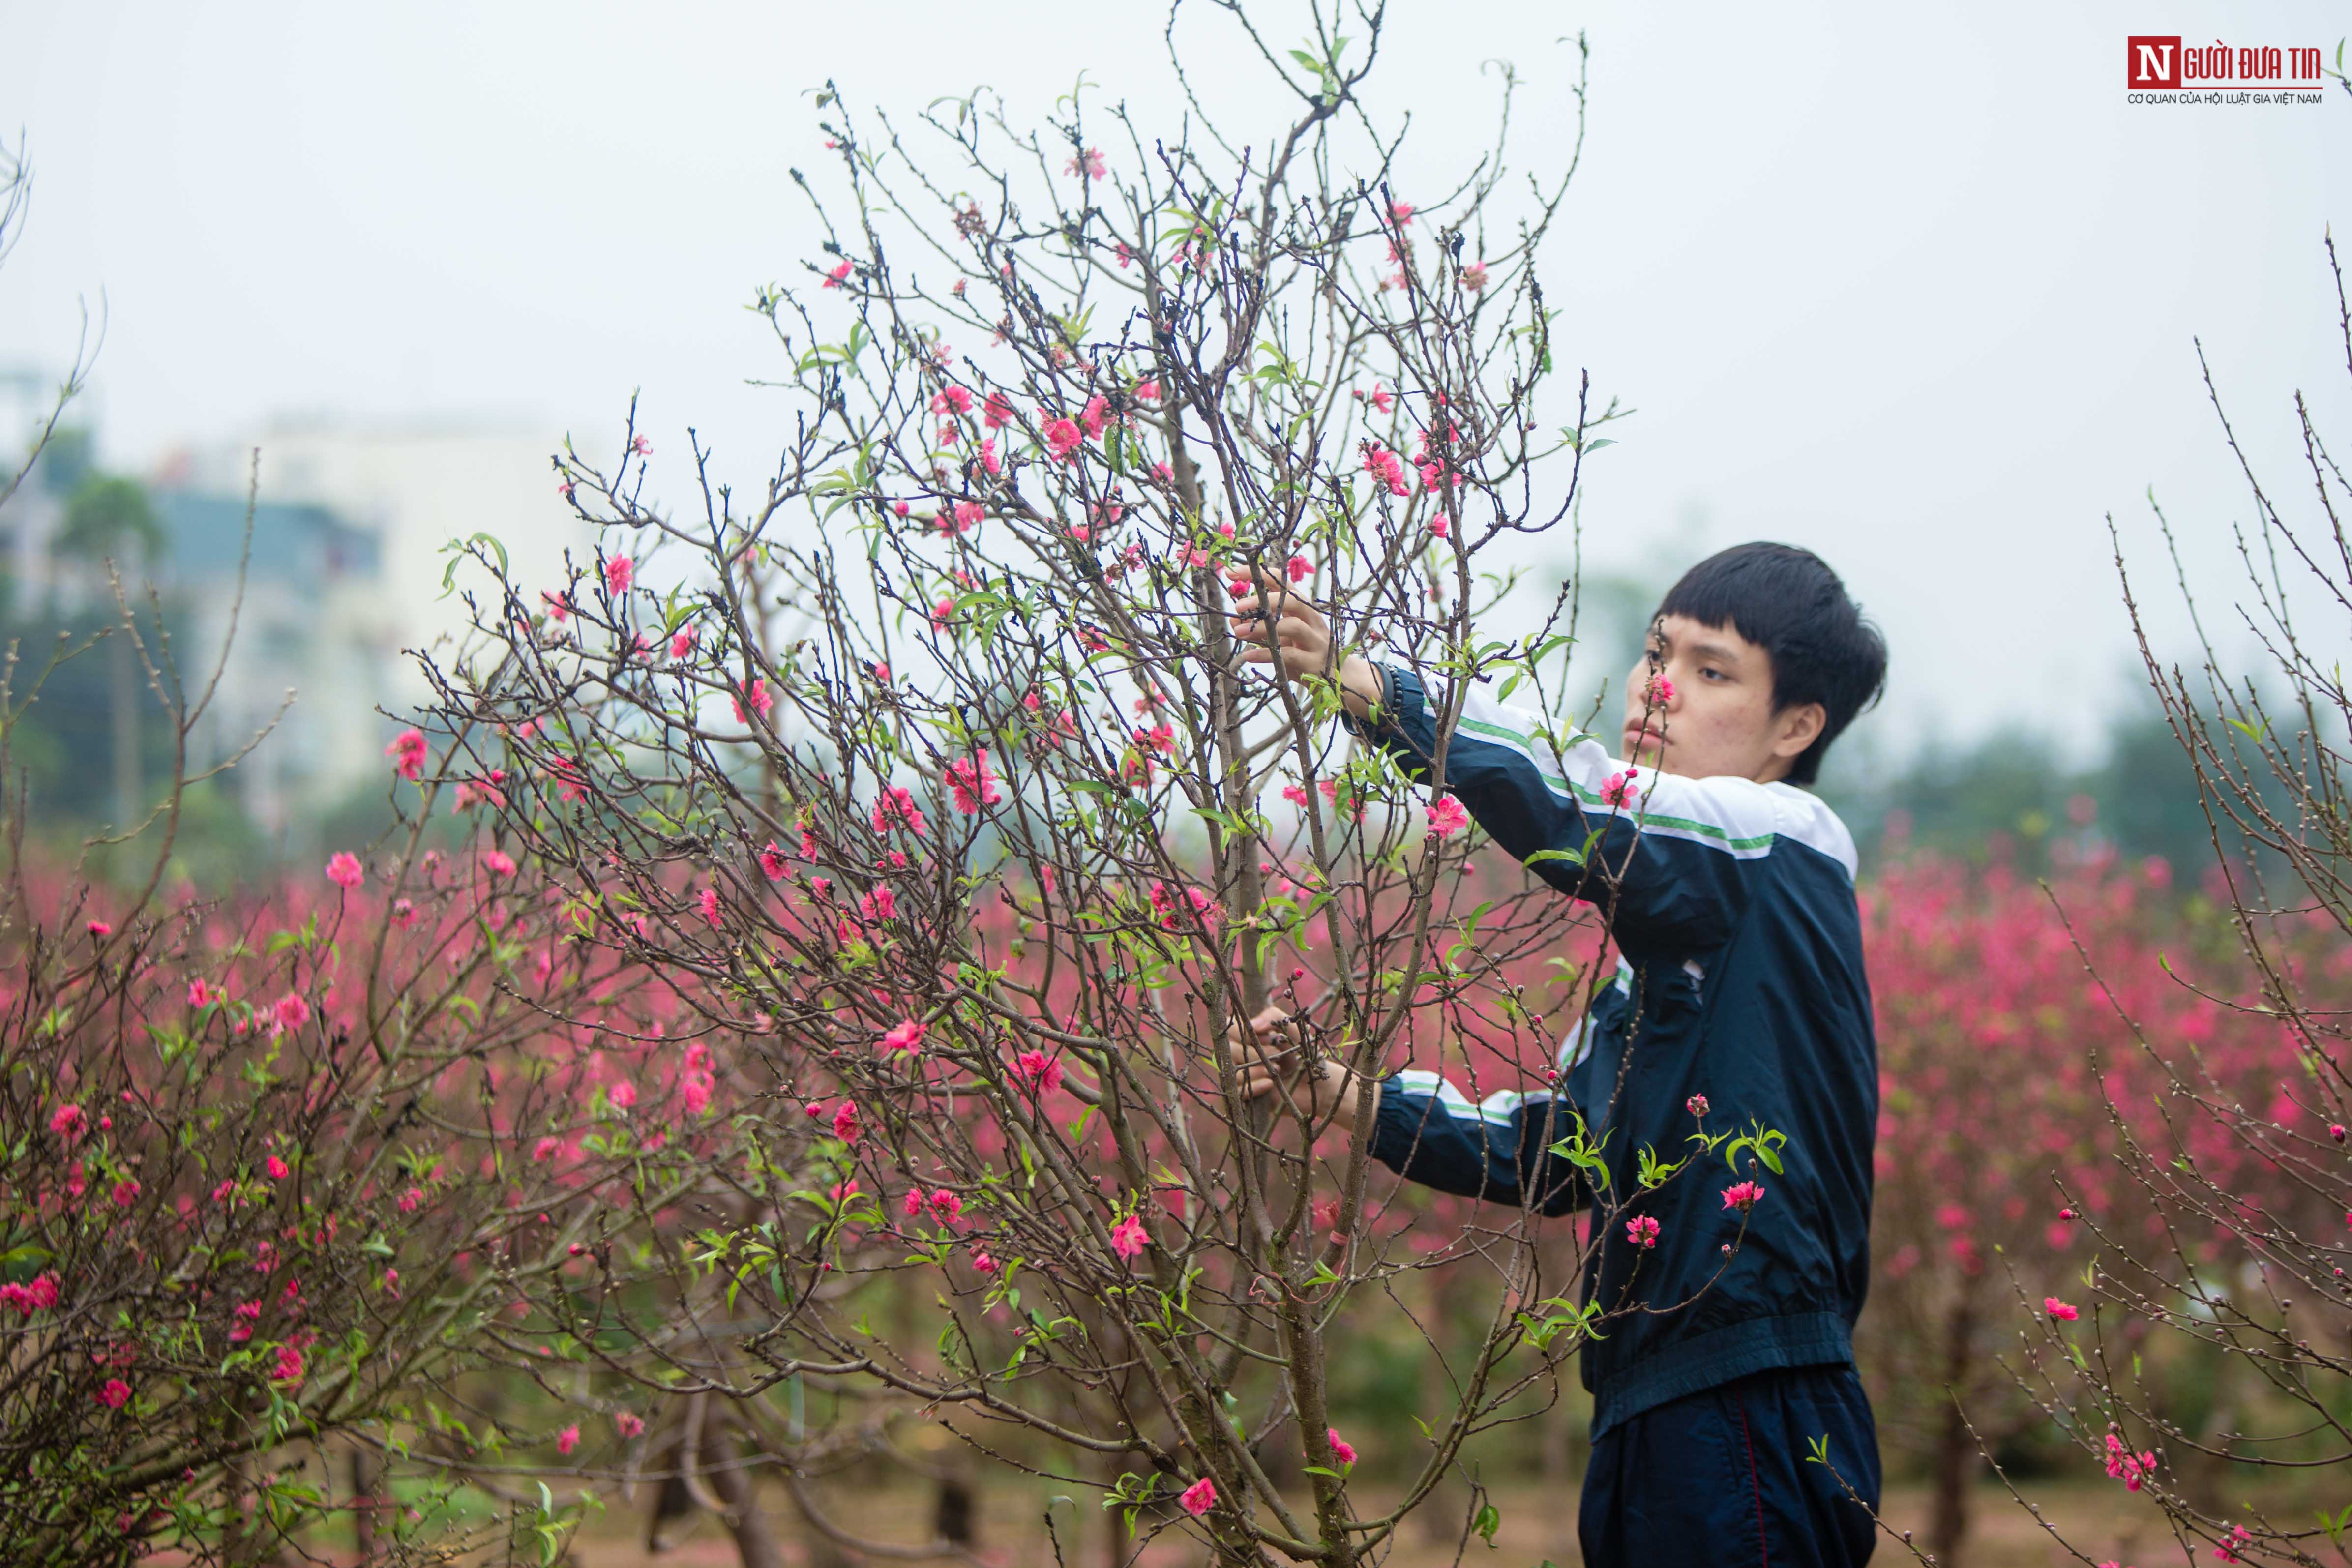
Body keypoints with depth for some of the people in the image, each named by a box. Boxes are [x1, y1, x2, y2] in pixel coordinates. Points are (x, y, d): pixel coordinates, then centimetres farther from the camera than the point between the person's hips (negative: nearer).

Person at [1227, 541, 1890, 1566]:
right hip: (1654, 1407, 9)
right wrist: (1354, 1102, 9)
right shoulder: (1666, 929, 20)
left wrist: (1366, 688, -31)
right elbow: (1567, 1148, 19)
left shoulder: (1786, 841, -7)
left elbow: (1576, 810, -24)